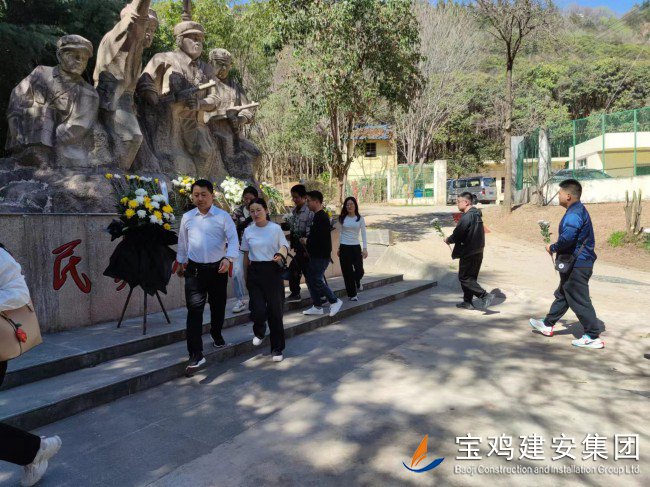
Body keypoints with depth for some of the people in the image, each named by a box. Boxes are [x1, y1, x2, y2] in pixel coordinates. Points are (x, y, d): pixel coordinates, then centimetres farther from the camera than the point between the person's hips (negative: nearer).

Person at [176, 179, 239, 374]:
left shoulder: (223, 217, -5)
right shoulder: (187, 217, 5)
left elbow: (233, 240, -11)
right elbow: (182, 241, 17)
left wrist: (228, 259, -27)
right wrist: (181, 262, 22)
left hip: (217, 268, -1)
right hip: (194, 269, 1)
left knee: (218, 306, 15)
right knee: (194, 309, -7)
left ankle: (216, 335, 43)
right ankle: (196, 355, -7)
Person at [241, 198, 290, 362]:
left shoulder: (275, 228, -2)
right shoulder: (248, 231, 5)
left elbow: (284, 246, 1)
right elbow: (246, 255, 11)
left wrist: (280, 255, -23)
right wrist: (246, 276, 11)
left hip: (272, 270, -2)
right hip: (255, 272, 2)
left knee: (275, 310, 0)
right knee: (258, 310, -7)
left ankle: (277, 349, 15)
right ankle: (259, 332, 30)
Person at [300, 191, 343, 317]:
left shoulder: (321, 217, -17)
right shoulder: (318, 216, 15)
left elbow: (319, 237, -25)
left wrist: (307, 241, -10)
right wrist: (307, 240, 6)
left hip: (321, 256, -10)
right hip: (316, 255, 10)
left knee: (316, 280, -8)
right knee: (310, 279, 12)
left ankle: (334, 301, 6)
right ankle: (317, 306, 19)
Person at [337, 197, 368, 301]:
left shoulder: (360, 219, 2)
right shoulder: (343, 219, 5)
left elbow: (363, 234, -1)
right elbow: (341, 233, 12)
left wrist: (365, 248, -10)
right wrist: (339, 248, 11)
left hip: (356, 247, -1)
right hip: (344, 247, 1)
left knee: (359, 271, -6)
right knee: (347, 272, 2)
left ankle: (357, 281, 32)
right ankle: (352, 294, 15)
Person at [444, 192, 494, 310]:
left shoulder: (467, 217, -20)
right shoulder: (477, 215, 11)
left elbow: (457, 236, -20)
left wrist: (448, 240, 0)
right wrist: (452, 238, 11)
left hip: (468, 254, -9)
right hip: (478, 252, 10)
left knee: (464, 278, -1)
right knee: (470, 278, 16)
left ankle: (485, 295, -8)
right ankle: (468, 302, 23)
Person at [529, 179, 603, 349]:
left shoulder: (574, 214, -21)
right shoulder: (579, 210, 13)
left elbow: (567, 238, -33)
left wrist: (553, 248, -15)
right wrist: (556, 248, 8)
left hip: (577, 265, -11)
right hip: (578, 263, 11)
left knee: (579, 300, -2)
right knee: (562, 295, 20)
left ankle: (594, 337, 6)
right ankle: (547, 325, 34)